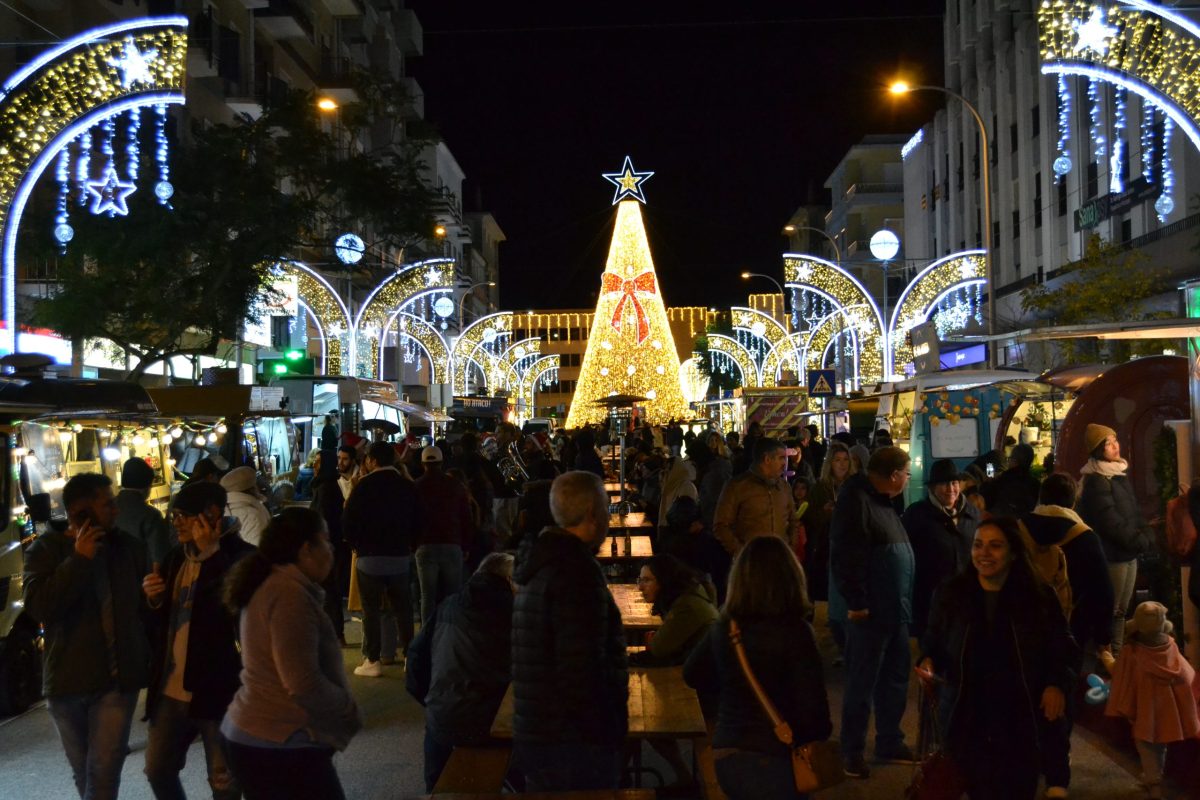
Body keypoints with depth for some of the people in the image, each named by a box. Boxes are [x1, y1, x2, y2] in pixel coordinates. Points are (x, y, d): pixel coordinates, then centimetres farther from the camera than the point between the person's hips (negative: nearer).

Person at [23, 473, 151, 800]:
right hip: (67, 679, 0)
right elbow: (39, 606, -20)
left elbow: (143, 603, 15)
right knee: (83, 770, 16)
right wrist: (79, 559, -20)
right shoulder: (45, 549, -3)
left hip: (117, 678, 0)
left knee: (104, 769, -7)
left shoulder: (128, 546, 2)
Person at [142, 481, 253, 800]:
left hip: (218, 688, -7)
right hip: (171, 688, 7)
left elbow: (233, 611, -28)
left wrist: (209, 553, -25)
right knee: (158, 769, 19)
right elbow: (162, 621, 16)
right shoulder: (176, 556, 9)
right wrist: (154, 600, -6)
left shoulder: (240, 558, -13)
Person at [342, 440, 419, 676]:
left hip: (370, 558, -3)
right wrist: (406, 544, 12)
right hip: (401, 557, 4)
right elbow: (416, 521, 5)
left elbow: (347, 522, -12)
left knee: (371, 610, 4)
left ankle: (372, 660, 5)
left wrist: (359, 546, 2)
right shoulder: (407, 486, 2)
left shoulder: (364, 485, -10)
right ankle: (411, 655, 15)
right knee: (403, 608, 12)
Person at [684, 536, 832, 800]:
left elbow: (693, 676, 13)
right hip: (774, 761, -5)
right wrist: (821, 732, 3)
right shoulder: (795, 632, -18)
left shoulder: (722, 628, -3)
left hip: (725, 758, 5)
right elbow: (812, 709, -18)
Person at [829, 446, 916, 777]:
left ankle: (890, 743, 31)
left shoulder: (881, 500, 14)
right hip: (870, 611, -10)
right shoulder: (855, 500, -17)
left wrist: (904, 603, 18)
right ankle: (852, 752, 13)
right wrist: (856, 603, -22)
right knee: (862, 683, 1)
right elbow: (844, 556, -23)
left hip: (894, 609, 10)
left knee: (895, 679, 18)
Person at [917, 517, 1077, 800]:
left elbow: (1062, 648, 6)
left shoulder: (1039, 597, -3)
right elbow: (932, 642, 8)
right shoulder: (951, 594, -1)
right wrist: (929, 662, -14)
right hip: (966, 716, 0)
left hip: (1020, 718, 0)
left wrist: (1057, 684, -11)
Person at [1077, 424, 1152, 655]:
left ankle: (1117, 652, 23)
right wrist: (1140, 542, -13)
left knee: (1121, 609, 14)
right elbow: (1111, 521, -19)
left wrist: (1145, 536, 0)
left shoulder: (1119, 474, 13)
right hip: (1112, 555, -9)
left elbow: (1133, 510, 15)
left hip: (1128, 553, 9)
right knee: (1110, 610, -1)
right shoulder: (1096, 481, -16)